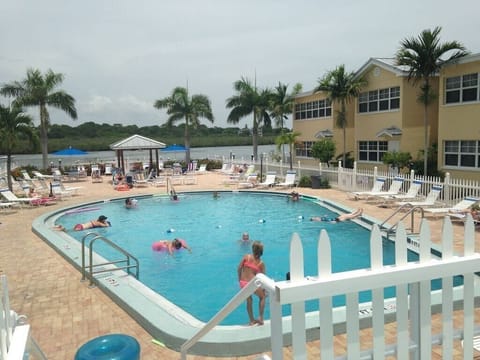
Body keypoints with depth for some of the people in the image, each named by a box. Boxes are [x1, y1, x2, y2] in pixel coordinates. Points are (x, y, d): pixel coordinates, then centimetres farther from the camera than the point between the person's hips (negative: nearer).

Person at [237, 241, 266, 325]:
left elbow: (239, 269, 0)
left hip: (243, 283, 2)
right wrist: (264, 288, 17)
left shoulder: (246, 257, 1)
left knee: (249, 300, 26)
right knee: (262, 297, 25)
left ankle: (252, 320, 34)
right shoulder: (261, 263, -1)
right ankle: (260, 318, 22)